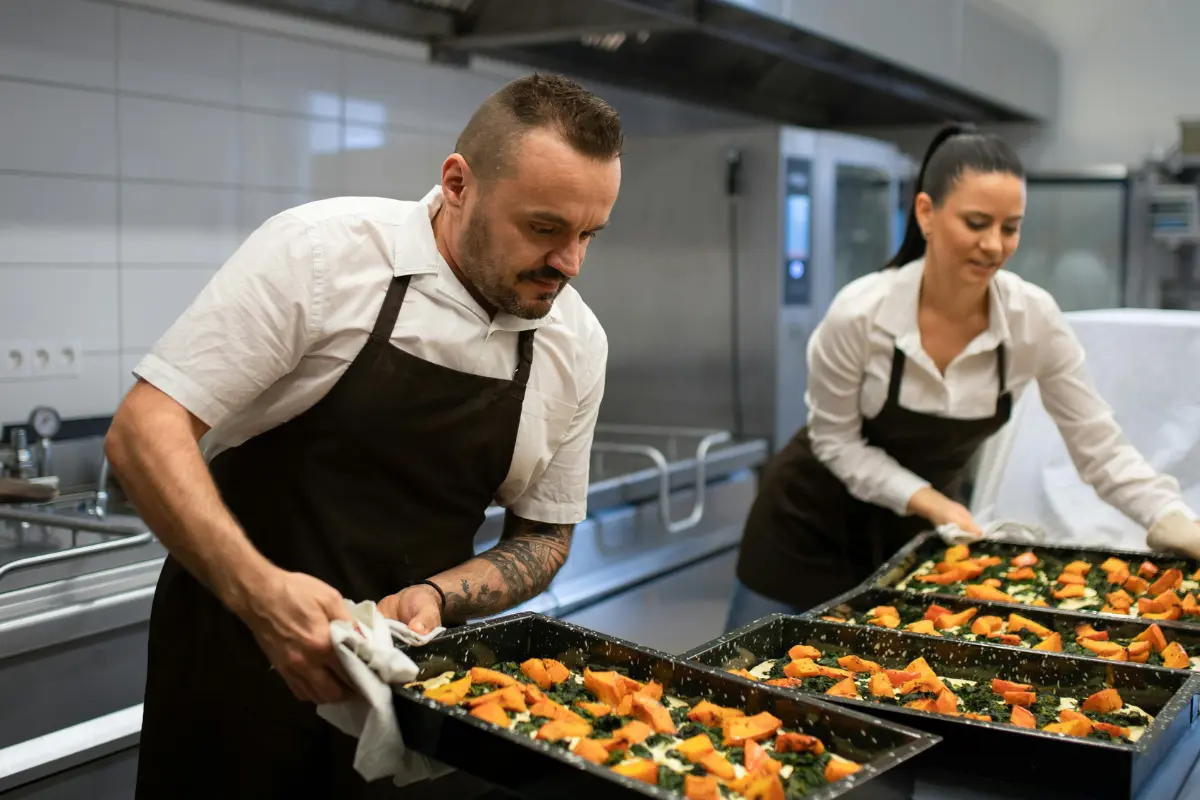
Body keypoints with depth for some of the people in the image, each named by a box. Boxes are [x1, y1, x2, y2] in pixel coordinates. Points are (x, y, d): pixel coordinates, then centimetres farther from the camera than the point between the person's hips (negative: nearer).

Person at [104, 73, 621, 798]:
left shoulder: (577, 344, -3)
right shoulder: (322, 250, -17)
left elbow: (543, 536, 7)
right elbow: (144, 430, -18)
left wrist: (437, 594, -13)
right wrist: (257, 589, -33)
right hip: (240, 652, -3)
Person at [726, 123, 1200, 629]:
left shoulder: (1034, 319, -18)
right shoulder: (858, 313, -26)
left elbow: (1099, 448, -11)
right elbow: (835, 440, -14)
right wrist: (930, 502, -24)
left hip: (917, 530, 3)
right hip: (815, 524, -2)